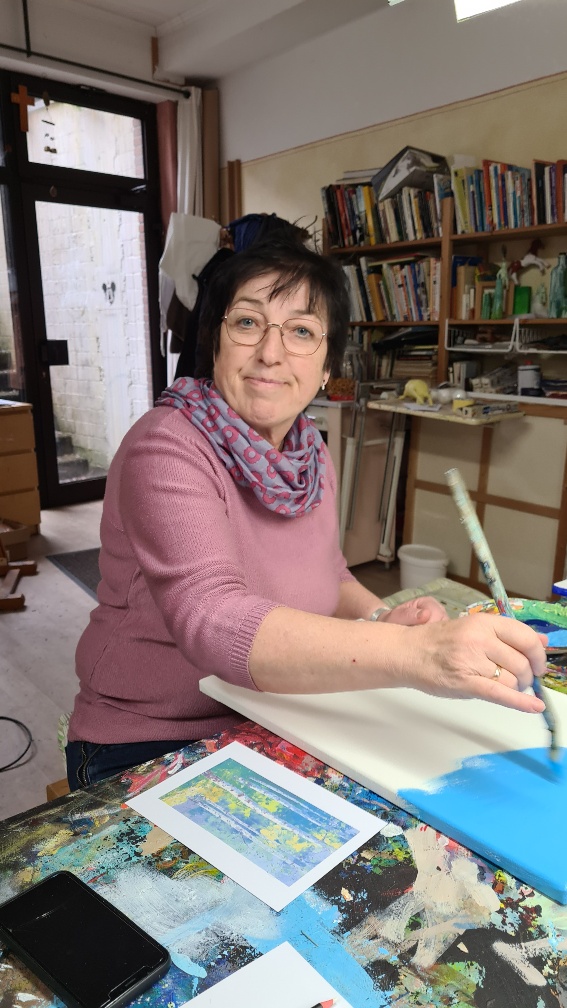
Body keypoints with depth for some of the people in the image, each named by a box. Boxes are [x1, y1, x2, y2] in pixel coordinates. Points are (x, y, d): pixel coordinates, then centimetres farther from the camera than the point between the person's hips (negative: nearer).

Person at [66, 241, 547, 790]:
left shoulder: (311, 454, 2)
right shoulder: (166, 451, -21)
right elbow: (212, 621, -35)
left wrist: (380, 617, -7)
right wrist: (415, 654, -46)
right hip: (145, 754, -5)